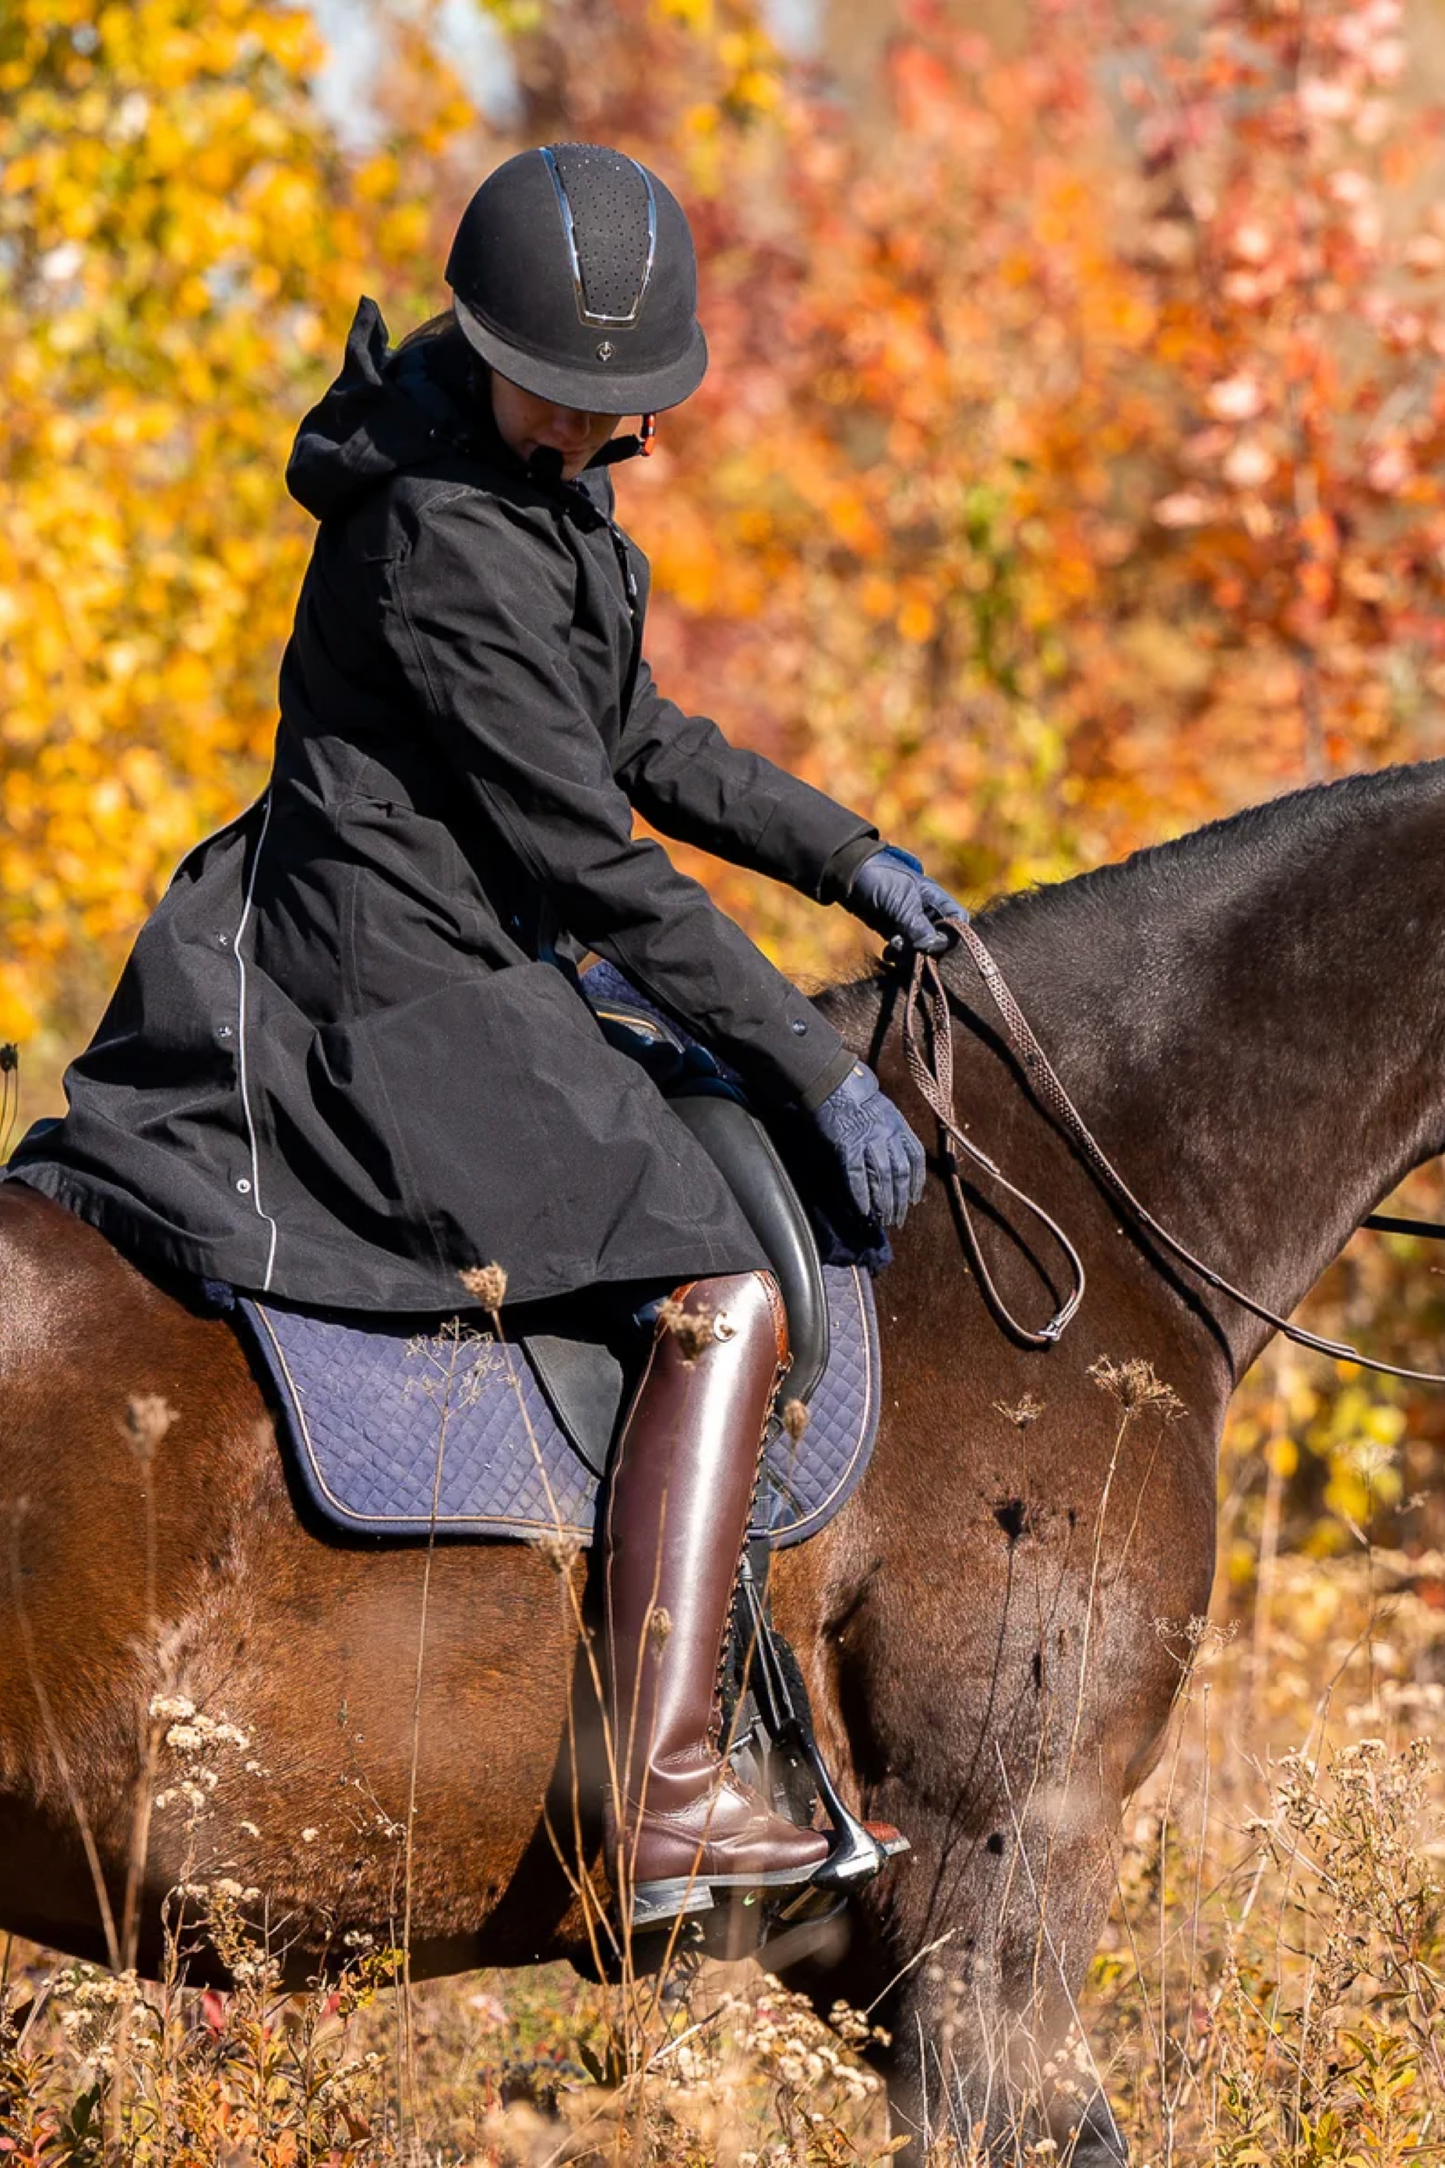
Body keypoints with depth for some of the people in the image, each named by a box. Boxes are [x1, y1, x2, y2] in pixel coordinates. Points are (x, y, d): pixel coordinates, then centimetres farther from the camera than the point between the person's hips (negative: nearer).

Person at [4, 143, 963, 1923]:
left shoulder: (542, 481, 10)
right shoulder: (446, 543, -21)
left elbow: (641, 745, 23)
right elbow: (592, 859, -19)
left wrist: (845, 856, 16)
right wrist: (818, 1073, -15)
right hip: (418, 995, -11)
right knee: (725, 1299, -19)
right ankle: (666, 1797, -27)